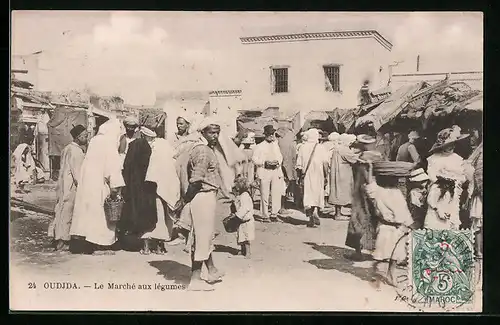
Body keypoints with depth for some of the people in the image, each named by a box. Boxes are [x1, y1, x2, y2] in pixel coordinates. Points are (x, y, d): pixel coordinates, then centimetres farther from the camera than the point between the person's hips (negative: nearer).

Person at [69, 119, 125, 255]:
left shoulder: (94, 140, 10)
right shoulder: (109, 143, -11)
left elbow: (92, 161, 15)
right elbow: (113, 166, -16)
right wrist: (115, 186, -16)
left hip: (87, 179, 7)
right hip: (100, 183, -7)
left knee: (86, 209, 10)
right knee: (99, 212, -1)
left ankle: (80, 243, 15)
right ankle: (99, 245, 1)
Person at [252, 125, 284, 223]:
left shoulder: (276, 145, 16)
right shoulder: (259, 146, 2)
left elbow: (280, 156, 19)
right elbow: (255, 159, -2)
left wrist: (278, 162, -2)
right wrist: (265, 162, -14)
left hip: (276, 171, 4)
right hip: (264, 172, -4)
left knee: (277, 193, 1)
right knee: (264, 195, -2)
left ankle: (274, 214, 12)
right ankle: (265, 216, 7)